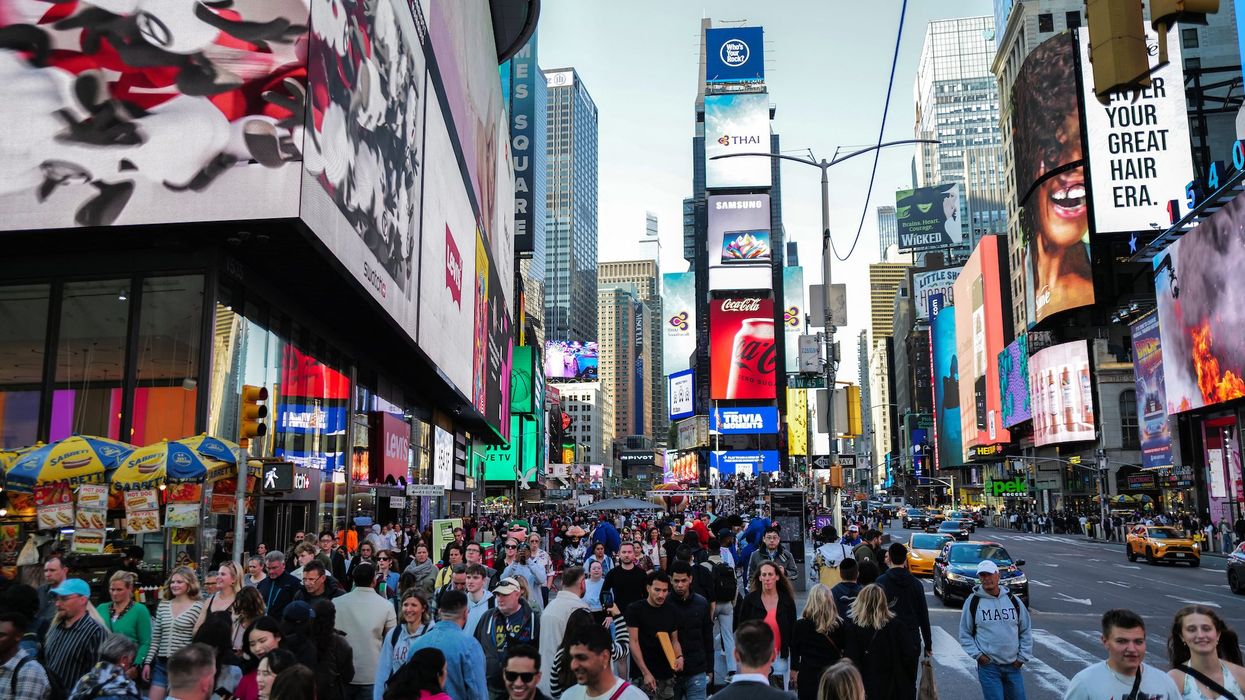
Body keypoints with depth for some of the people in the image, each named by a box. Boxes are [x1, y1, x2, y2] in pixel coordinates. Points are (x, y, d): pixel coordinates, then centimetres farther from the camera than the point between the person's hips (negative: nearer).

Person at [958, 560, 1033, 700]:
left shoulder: (1013, 600, 4)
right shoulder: (973, 601, -4)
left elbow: (1026, 631, 11)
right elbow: (965, 633, 1)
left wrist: (1023, 657, 4)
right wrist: (977, 654, -9)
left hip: (1012, 666, 3)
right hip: (988, 666, -3)